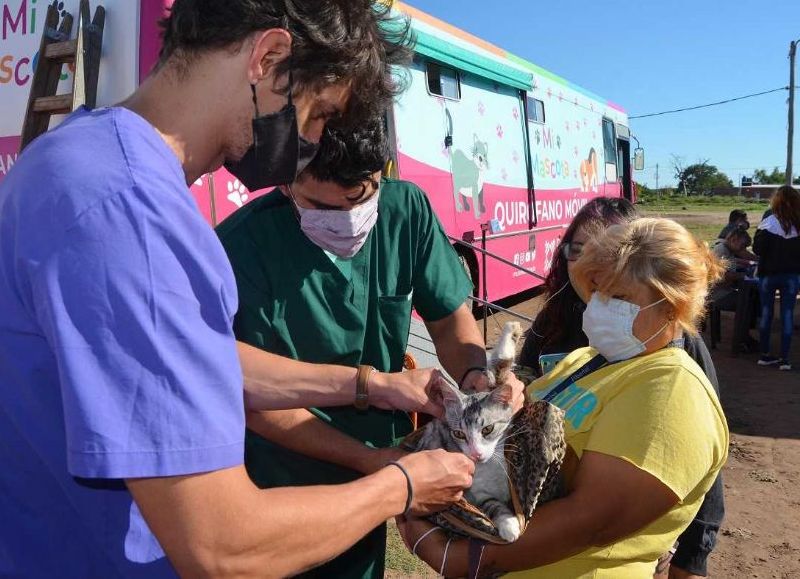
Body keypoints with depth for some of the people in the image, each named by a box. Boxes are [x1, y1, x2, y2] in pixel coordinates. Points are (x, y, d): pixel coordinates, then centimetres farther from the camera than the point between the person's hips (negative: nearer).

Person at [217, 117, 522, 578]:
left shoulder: (406, 210, -14)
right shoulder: (241, 247, -25)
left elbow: (450, 316, -3)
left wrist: (476, 374, -23)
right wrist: (368, 459, -25)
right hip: (281, 489, -3)